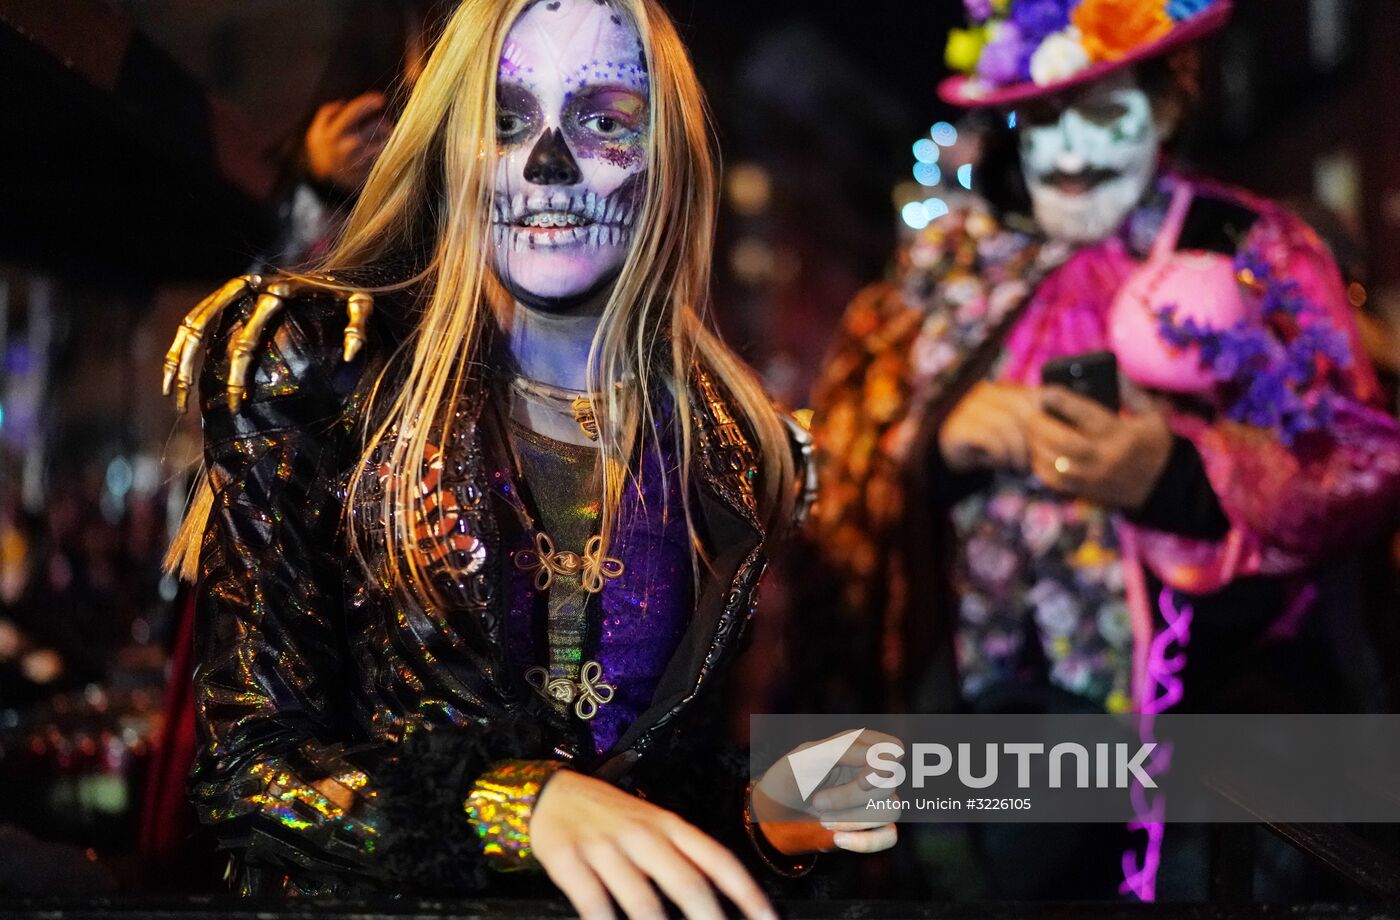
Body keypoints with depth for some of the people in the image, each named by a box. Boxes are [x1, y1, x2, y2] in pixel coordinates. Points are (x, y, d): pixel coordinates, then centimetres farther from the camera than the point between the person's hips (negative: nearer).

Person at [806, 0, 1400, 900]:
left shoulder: (1255, 250, -2)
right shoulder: (952, 259, 11)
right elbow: (849, 451, 10)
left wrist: (1175, 474, -24)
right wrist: (939, 438, -12)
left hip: (1204, 703, -4)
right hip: (988, 706, 4)